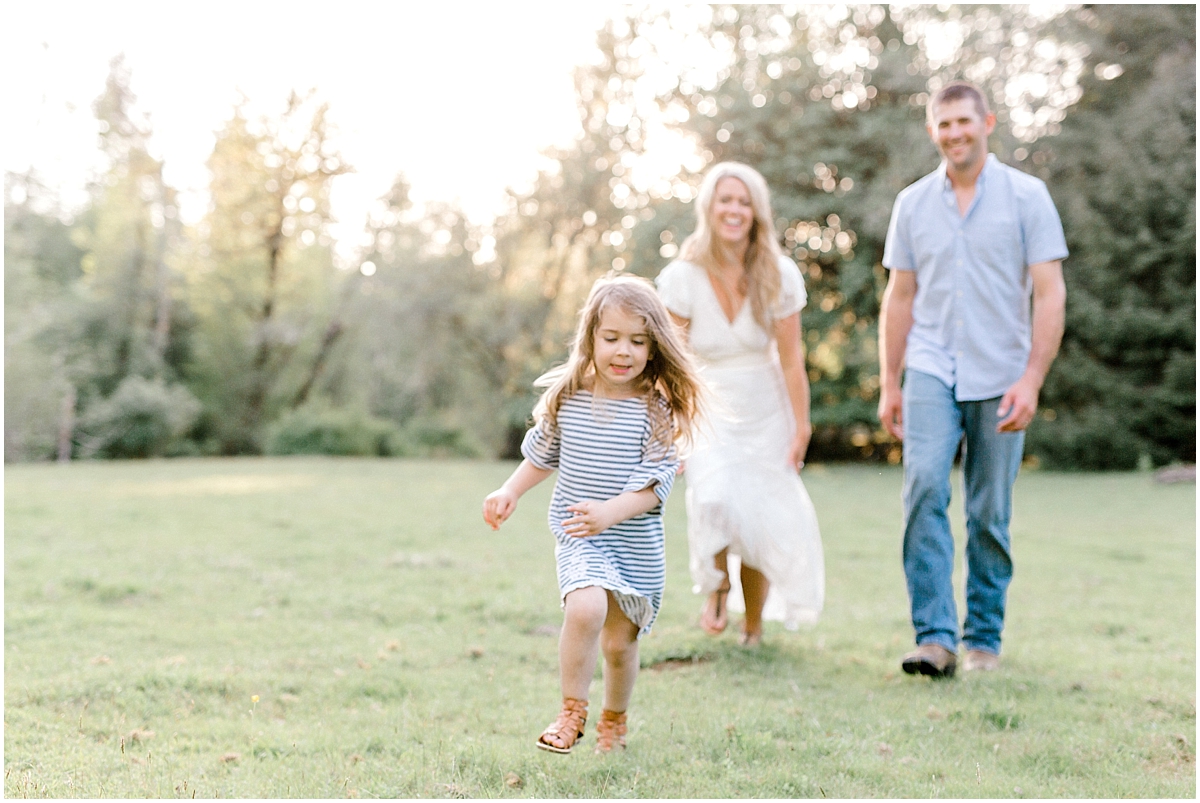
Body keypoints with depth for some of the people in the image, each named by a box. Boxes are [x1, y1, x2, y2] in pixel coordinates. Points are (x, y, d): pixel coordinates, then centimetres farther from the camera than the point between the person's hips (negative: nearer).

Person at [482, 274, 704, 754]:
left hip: (637, 543, 0)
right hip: (577, 536, 0)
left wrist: (609, 512, -31)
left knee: (619, 642, 9)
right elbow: (542, 454, 17)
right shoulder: (566, 398, -2)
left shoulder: (656, 410, -10)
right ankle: (572, 712, -6)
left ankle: (614, 719, 40)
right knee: (586, 608, -27)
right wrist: (510, 491, 9)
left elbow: (655, 484, -17)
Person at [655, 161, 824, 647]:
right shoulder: (682, 278, -13)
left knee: (763, 527, 0)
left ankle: (753, 628, 23)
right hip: (710, 412, -1)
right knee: (712, 503, -24)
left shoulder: (779, 275, -12)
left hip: (767, 415, 1)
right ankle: (717, 587, 8)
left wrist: (801, 428, -4)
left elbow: (790, 358, -7)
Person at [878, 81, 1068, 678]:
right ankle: (934, 636, -16)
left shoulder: (1027, 196, 0)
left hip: (1000, 377, -1)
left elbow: (1050, 293, -3)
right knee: (924, 488, -17)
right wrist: (888, 384, 9)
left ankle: (983, 638, 16)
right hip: (931, 371, 2)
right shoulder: (913, 203, 9)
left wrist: (1031, 379, -12)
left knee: (990, 515, 3)